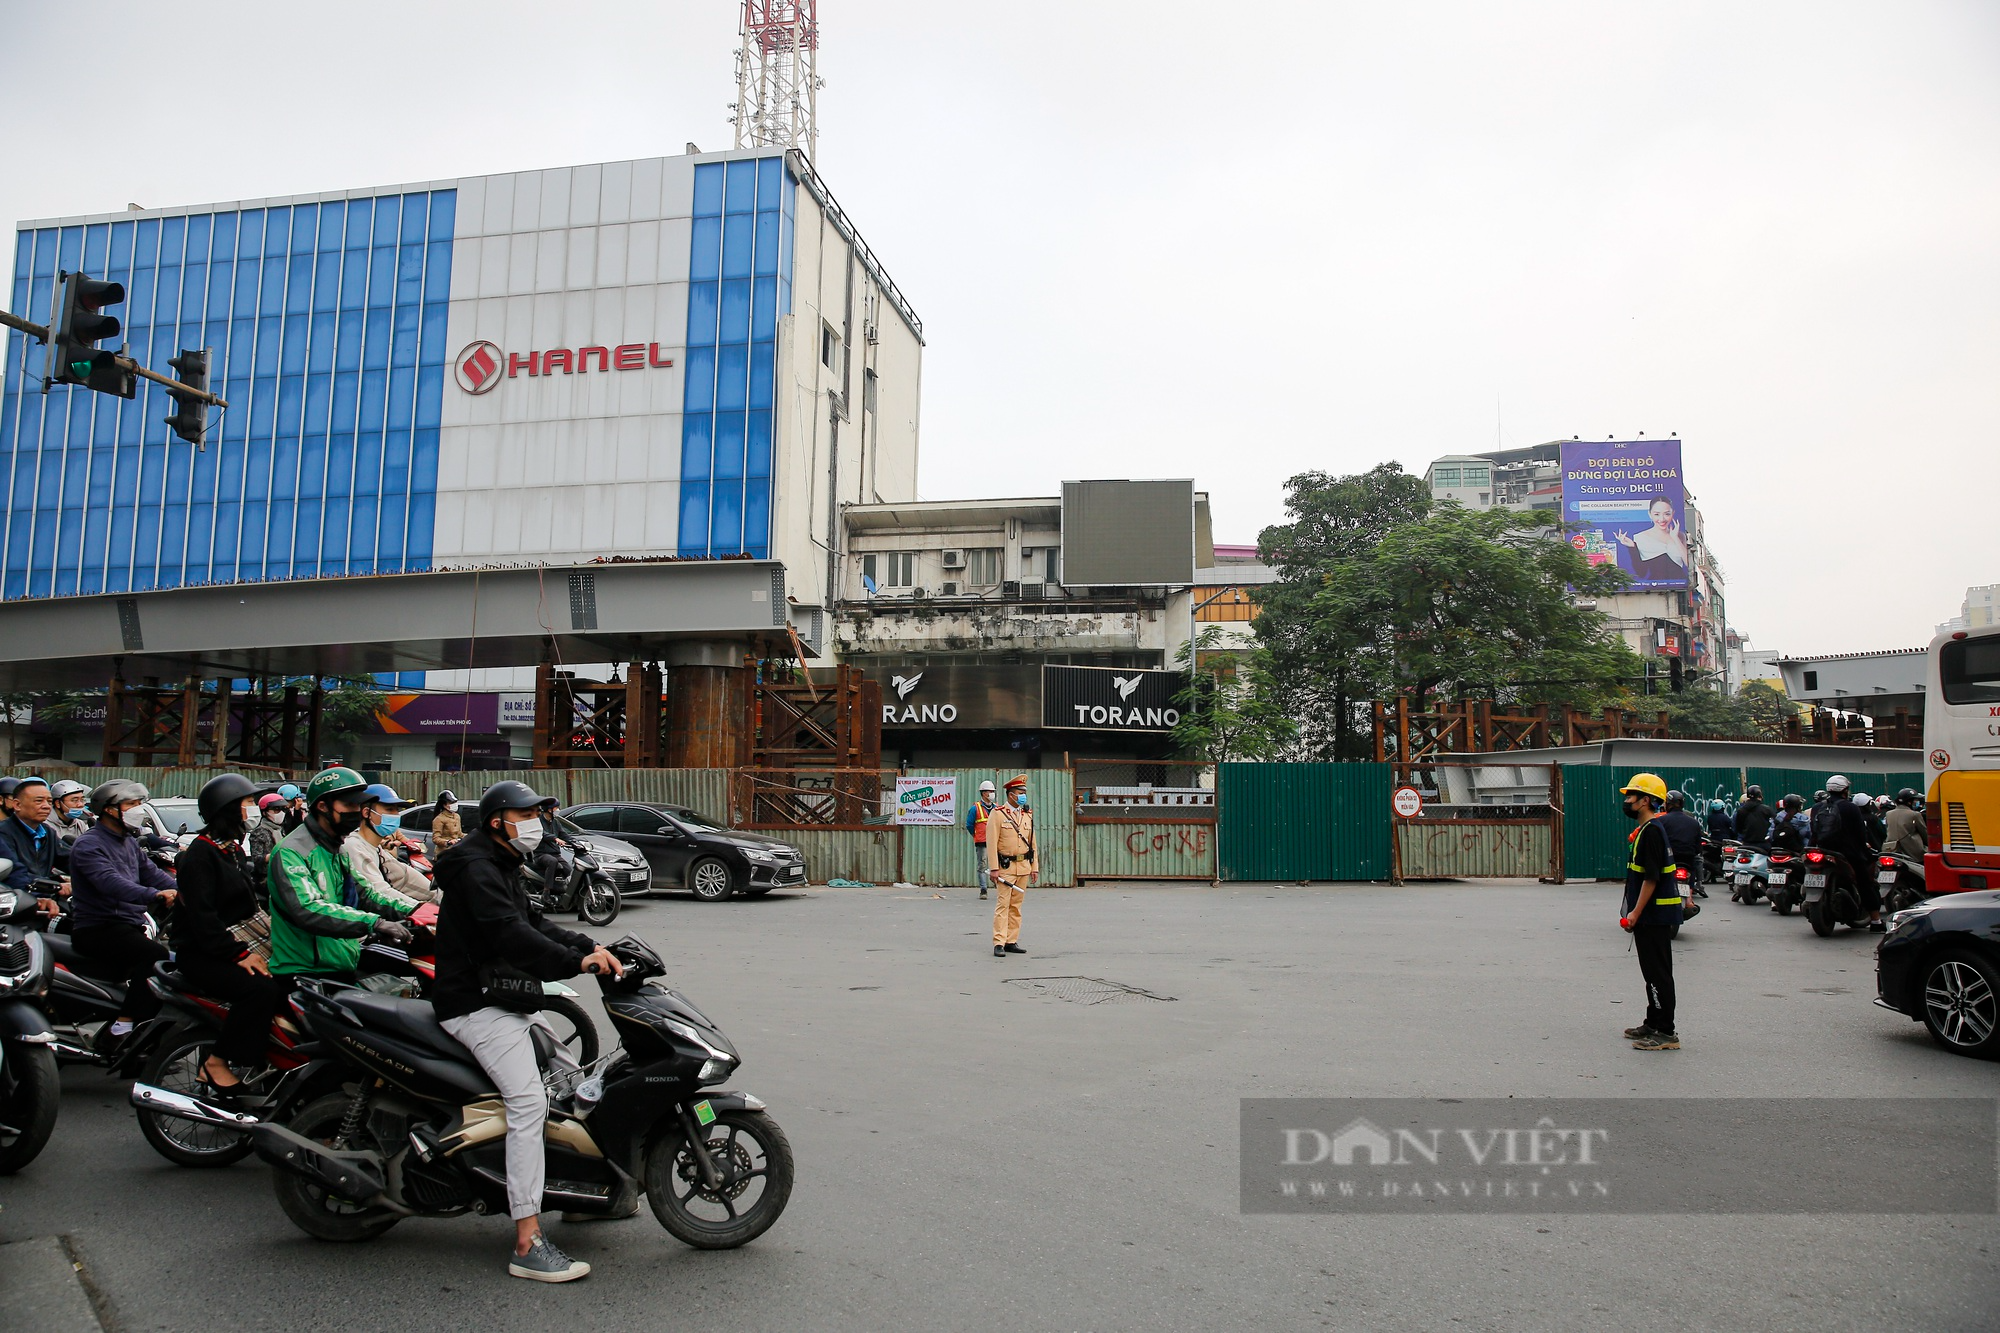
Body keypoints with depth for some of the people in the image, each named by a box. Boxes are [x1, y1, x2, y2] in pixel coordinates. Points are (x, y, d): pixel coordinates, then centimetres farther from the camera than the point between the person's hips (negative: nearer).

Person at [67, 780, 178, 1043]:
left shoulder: (129, 842, 19)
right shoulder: (88, 845, -11)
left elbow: (151, 872, 9)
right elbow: (111, 883, -28)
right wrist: (155, 895, -44)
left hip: (129, 925, 9)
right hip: (97, 929, -9)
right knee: (156, 956, -31)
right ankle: (123, 1026, -27)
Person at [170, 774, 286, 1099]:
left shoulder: (234, 850, 18)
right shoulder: (200, 853, -11)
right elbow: (202, 917, -20)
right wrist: (239, 954, -25)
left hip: (230, 946, 8)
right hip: (199, 954, -8)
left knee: (285, 984, -15)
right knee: (262, 990, -30)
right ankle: (217, 1064, -17)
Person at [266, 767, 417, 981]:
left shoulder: (337, 851, 18)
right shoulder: (291, 853, -13)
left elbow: (362, 893, 18)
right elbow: (307, 909, -27)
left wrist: (409, 911, 2)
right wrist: (373, 923, -35)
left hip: (344, 969, 8)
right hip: (304, 976, -8)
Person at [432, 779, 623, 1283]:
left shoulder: (504, 866, 20)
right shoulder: (475, 867, -14)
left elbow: (534, 923, 15)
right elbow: (510, 935, -26)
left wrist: (591, 947, 2)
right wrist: (576, 962, -27)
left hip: (510, 1003, 11)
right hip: (477, 1005, -11)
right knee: (529, 1101, -22)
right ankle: (528, 1244, -24)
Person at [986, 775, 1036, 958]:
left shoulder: (1028, 815, 12)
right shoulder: (997, 814, -5)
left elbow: (1032, 842, 15)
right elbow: (991, 843, -9)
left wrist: (1033, 867, 11)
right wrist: (993, 868, -14)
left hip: (1023, 867, 5)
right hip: (1005, 867, -5)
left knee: (1016, 905, 9)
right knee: (1002, 905, -7)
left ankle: (1011, 942, 14)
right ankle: (999, 944, -7)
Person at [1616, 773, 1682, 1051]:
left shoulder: (1651, 832, -17)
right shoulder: (1646, 830, 15)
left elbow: (1651, 878, -22)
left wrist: (1636, 913, -20)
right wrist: (1634, 912, 20)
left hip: (1654, 914, -11)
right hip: (1652, 915, 11)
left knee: (1658, 973, -7)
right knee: (1653, 972, 16)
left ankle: (1666, 1033, -4)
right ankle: (1653, 1024, 25)